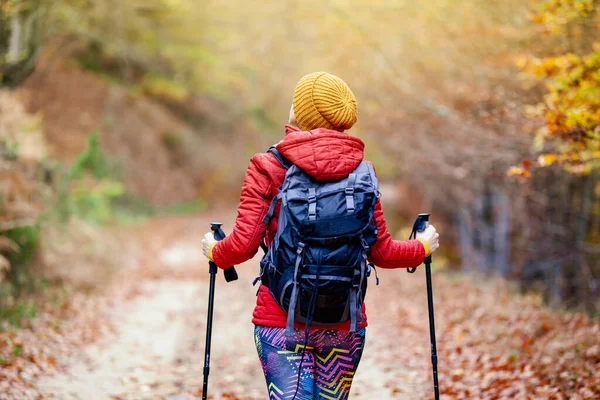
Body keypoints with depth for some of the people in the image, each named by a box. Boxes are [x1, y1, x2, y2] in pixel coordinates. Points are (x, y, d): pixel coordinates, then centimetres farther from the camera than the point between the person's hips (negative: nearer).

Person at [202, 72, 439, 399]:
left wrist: (214, 250, 13)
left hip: (280, 320, -3)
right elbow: (381, 252, 3)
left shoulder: (267, 167, -5)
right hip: (344, 323, 3)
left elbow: (243, 245, -9)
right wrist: (424, 246, 23)